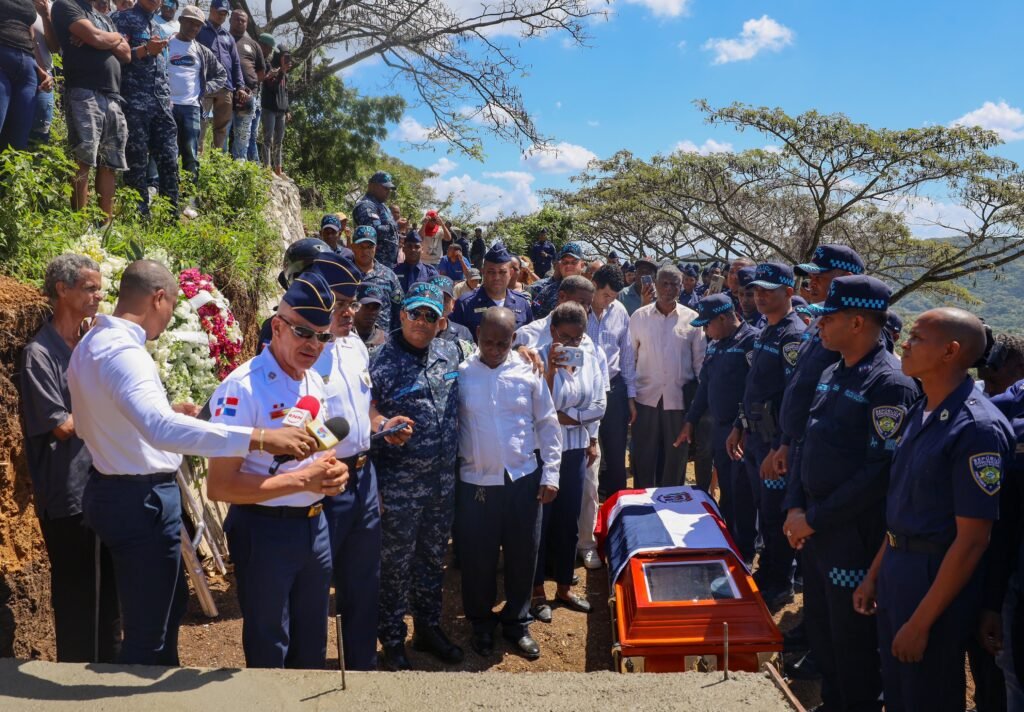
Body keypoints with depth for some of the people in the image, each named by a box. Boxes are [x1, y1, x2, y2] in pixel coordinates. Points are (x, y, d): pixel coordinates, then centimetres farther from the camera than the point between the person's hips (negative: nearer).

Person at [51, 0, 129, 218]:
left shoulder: (104, 18, 27)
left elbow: (126, 54, 16)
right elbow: (95, 38, -10)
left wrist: (107, 40, -2)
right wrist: (116, 37, 10)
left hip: (112, 96, 7)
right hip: (84, 93, -7)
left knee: (109, 163, 3)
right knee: (83, 161, -13)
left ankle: (107, 222, 4)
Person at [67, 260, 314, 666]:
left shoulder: (92, 344, 7)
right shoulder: (123, 351, -25)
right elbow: (160, 428, -42)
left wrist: (168, 413, 20)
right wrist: (259, 438, -47)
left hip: (111, 491, 11)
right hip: (141, 501, -11)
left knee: (167, 606, 27)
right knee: (148, 633, 5)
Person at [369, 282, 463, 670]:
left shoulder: (449, 352, 3)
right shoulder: (382, 361, -13)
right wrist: (373, 486, -12)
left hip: (444, 478, 5)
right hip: (399, 482, -5)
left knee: (433, 558, 20)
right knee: (395, 564, 9)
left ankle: (428, 627, 38)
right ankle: (392, 641, 27)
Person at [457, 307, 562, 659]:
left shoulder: (528, 373, -1)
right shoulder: (461, 374, -4)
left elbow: (548, 424, 4)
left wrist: (550, 473, 0)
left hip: (523, 479, 1)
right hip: (476, 482, -1)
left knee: (523, 554, 11)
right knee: (477, 556, 10)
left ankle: (517, 623, 32)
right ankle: (481, 624, 32)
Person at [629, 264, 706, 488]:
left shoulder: (692, 318, 2)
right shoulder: (639, 316, 2)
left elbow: (700, 362, 4)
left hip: (679, 400, 0)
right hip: (646, 398, 0)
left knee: (675, 459, 9)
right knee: (644, 459, 7)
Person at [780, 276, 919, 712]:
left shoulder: (891, 383, -17)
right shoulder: (832, 373, 9)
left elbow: (880, 471, -21)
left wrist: (815, 519, -17)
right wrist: (794, 508, 2)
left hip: (852, 535, -8)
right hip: (811, 527, 8)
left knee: (852, 639, 8)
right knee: (818, 629, 21)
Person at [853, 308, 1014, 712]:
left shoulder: (977, 428, -21)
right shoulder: (920, 413, 5)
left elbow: (972, 540, -21)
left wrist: (921, 622, -18)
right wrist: (874, 575, 14)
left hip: (938, 579, -8)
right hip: (896, 568, 8)